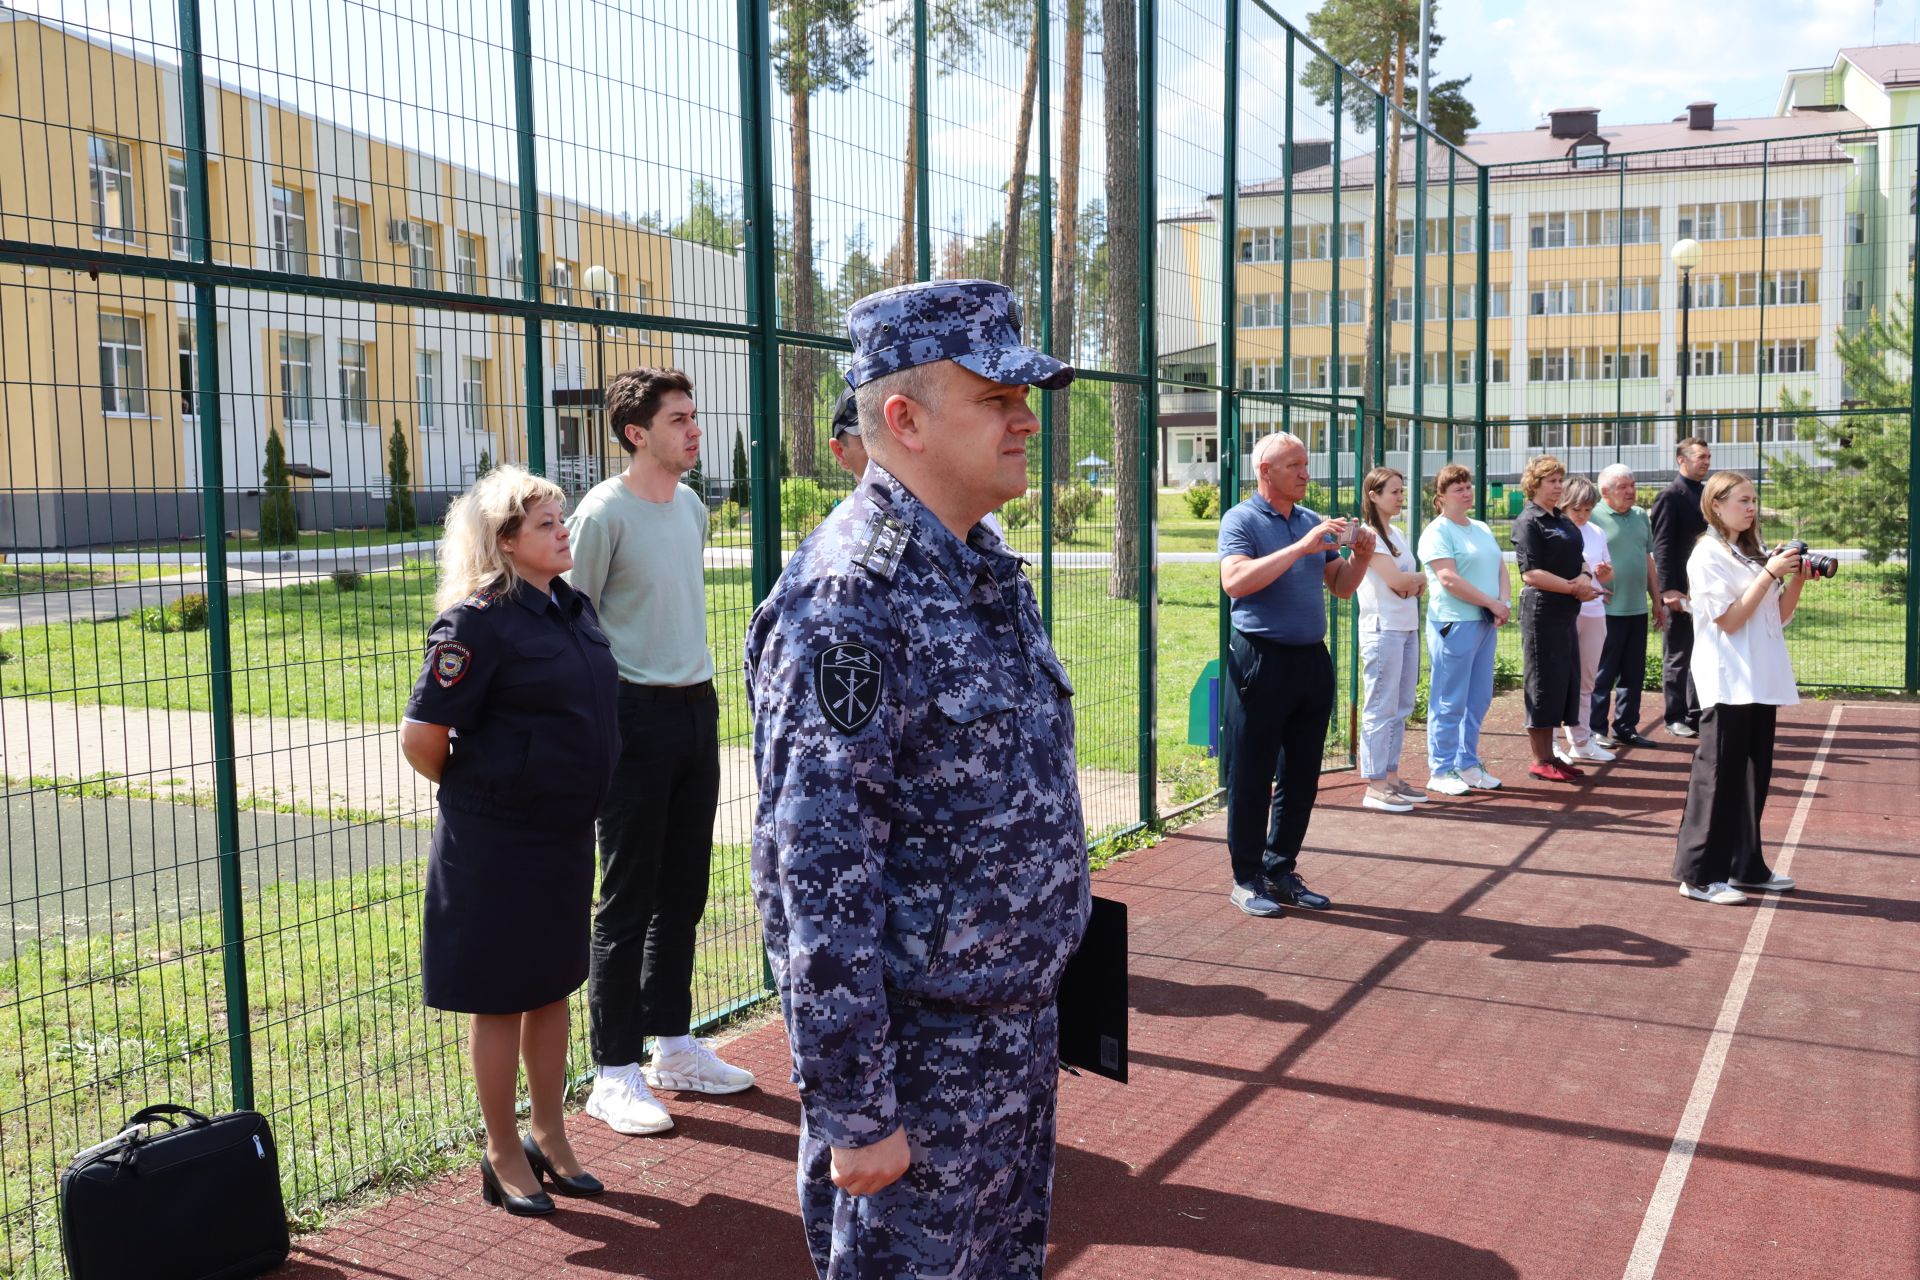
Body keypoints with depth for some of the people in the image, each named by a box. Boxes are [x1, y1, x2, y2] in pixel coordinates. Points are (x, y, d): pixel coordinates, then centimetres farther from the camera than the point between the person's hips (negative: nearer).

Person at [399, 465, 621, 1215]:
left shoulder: (574, 609, 6)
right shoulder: (477, 622, -17)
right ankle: (504, 1156, 22)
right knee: (501, 997, 7)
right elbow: (421, 737, -18)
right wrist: (474, 795, -2)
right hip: (497, 842, -7)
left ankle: (550, 1138, 32)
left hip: (567, 832, 7)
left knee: (553, 986, 17)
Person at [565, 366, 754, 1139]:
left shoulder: (692, 508, 11)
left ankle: (675, 1046, 27)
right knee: (628, 899, -1)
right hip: (636, 713, -7)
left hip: (697, 707, 7)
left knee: (684, 892, 14)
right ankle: (615, 1073, 9)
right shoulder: (605, 513, -12)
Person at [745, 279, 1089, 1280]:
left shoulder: (986, 566, 6)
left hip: (1020, 1021, 8)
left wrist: (1035, 994, 18)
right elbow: (820, 876, -24)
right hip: (920, 1053, -8)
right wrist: (854, 1111, -21)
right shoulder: (850, 598, -23)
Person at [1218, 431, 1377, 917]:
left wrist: (1361, 557, -3)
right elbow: (1235, 581, -22)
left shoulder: (1315, 523, 14)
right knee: (1251, 776, 1)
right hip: (1262, 660, -7)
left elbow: (1341, 587, 17)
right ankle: (1246, 879, 11)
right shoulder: (1241, 520, -6)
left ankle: (1281, 870, 23)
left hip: (1312, 659, 7)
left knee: (1301, 775, 12)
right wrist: (1301, 547, -25)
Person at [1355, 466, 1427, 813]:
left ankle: (1391, 778, 18)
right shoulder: (1368, 535, -10)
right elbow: (1396, 579, -17)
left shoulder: (1397, 534, 16)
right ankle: (1375, 787, -3)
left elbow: (1410, 583, 12)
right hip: (1383, 630, -9)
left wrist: (1413, 583, -10)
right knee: (1382, 709, -7)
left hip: (1407, 629, 9)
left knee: (1400, 708, 11)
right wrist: (1421, 577, 2)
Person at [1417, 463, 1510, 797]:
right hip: (1454, 623, -8)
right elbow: (1449, 579, -17)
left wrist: (1505, 602, -5)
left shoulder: (1481, 529, 17)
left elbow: (1501, 567, 14)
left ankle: (1467, 764, 21)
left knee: (1479, 700, 11)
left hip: (1486, 623, 8)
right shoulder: (1437, 532, -8)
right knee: (1449, 703, -3)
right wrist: (1493, 603, -15)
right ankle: (1441, 771, 4)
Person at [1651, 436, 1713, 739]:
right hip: (1681, 589, -7)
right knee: (1678, 656, 1)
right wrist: (1668, 588, -21)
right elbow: (1662, 545, -14)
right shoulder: (1670, 497, -9)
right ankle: (1675, 717, 10)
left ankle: (1695, 714, 20)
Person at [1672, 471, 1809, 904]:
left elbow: (1779, 615, 15)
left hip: (1760, 681, 8)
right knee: (1718, 775, -5)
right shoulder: (1708, 556, -9)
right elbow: (1729, 620, -16)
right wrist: (1770, 574, -16)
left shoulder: (1753, 553, 15)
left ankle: (1746, 866, 21)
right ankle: (1698, 875, 0)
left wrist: (1797, 579, 0)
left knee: (1754, 776, 11)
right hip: (1727, 683, -8)